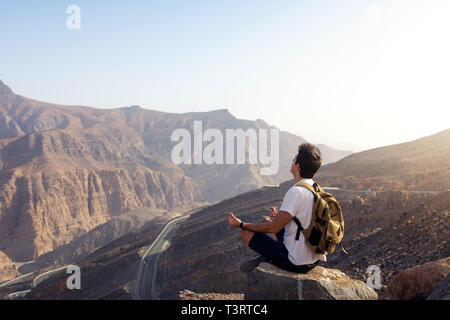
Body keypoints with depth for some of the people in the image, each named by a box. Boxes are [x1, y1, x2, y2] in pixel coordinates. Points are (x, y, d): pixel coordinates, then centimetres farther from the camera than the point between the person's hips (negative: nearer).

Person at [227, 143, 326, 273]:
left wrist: (241, 224, -10)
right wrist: (281, 217, 23)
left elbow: (273, 227, -20)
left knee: (245, 232, -4)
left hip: (297, 263, -9)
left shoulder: (296, 192, -22)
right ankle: (266, 258, 15)